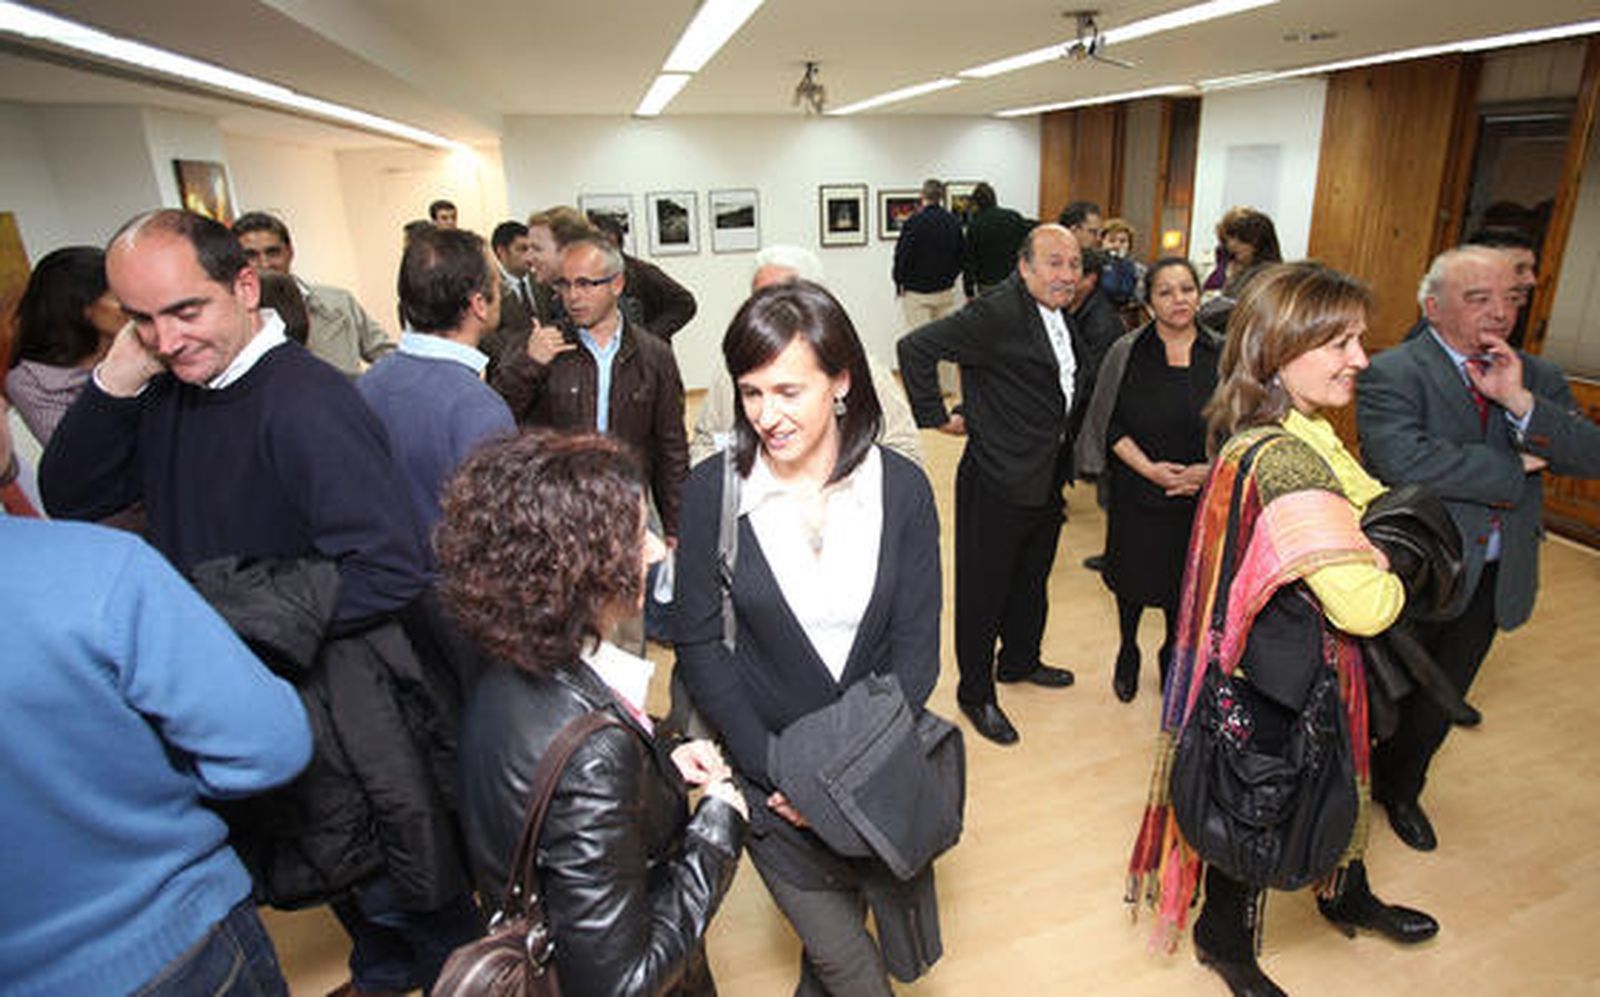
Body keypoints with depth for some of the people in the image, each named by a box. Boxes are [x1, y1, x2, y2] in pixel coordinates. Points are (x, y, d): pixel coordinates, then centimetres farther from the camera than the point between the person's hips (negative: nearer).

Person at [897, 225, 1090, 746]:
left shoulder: (1061, 314, 8)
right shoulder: (998, 313, -20)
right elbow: (916, 347, -24)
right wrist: (937, 418, -19)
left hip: (1047, 483, 9)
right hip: (998, 485, -8)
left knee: (1031, 582, 24)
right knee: (982, 591, 6)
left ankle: (1020, 660, 47)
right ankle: (976, 693, 24)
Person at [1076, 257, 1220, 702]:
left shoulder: (1222, 356, -3)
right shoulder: (1127, 353, -6)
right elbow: (1110, 424, -5)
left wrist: (1210, 470, -14)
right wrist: (1150, 468, -15)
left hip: (1201, 495, 1)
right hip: (1137, 493, -1)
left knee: (1185, 583, 14)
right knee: (1133, 580, 13)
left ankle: (1172, 656, 40)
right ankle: (1128, 653, 39)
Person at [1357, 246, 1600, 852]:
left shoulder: (1537, 379, 3)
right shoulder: (1392, 374, -17)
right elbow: (1403, 461, -32)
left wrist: (1520, 402, -21)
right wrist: (1513, 470, -20)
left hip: (1493, 584, 6)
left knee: (1437, 704, 24)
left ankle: (1400, 789, 48)